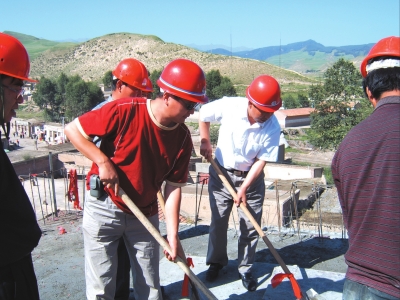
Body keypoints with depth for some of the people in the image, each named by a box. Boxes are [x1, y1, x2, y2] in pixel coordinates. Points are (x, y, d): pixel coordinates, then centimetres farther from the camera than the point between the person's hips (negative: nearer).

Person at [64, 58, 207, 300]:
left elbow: (174, 187, -4)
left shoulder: (183, 138, -7)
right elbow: (73, 129, -12)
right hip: (105, 208, -3)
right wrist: (103, 162, -22)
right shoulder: (125, 111, -20)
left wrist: (172, 235, -8)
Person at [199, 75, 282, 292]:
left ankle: (245, 269, 25)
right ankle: (216, 261, 31)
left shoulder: (272, 127, -21)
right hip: (221, 172, 0)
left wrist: (244, 188, -19)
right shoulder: (228, 105, -22)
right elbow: (203, 114, -2)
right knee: (218, 221, 9)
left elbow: (261, 160, -16)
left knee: (250, 226, 5)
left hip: (251, 177, 0)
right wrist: (205, 142, -4)